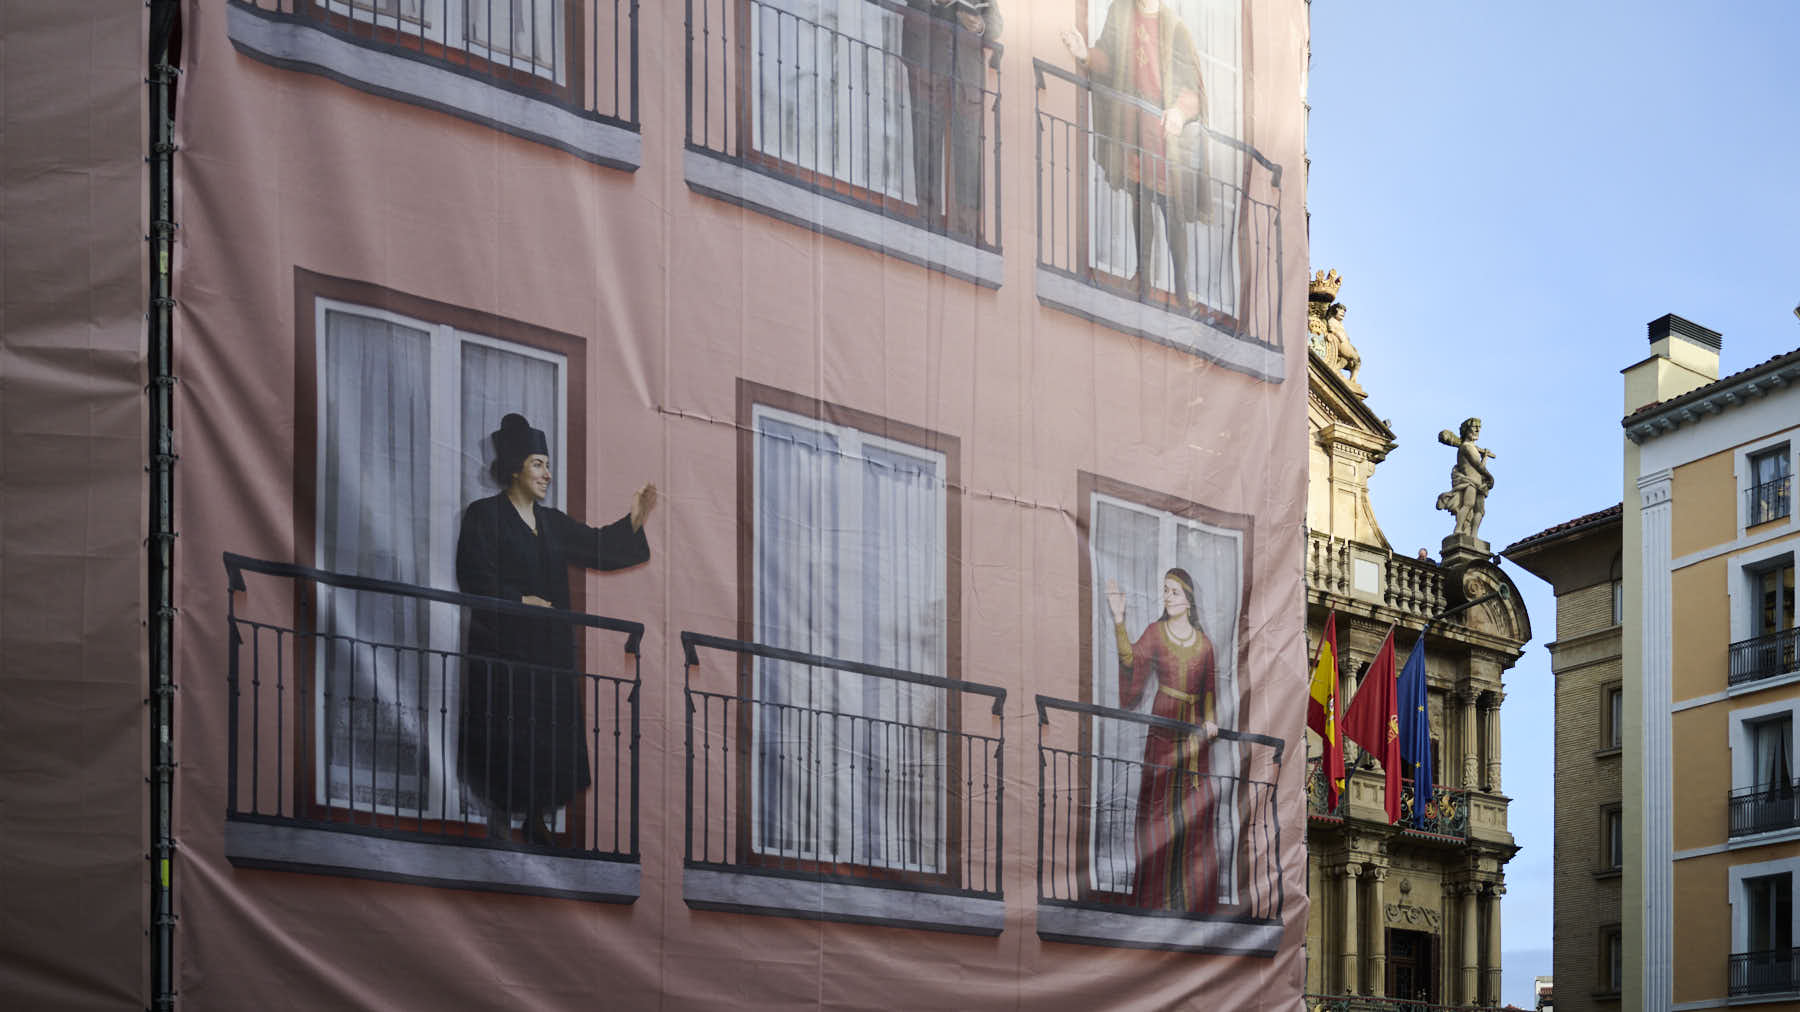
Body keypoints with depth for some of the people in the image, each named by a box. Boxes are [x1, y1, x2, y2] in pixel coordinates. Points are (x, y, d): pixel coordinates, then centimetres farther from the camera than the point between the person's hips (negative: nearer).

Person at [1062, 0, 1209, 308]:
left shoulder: (1175, 29, -15)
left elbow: (1191, 86, -14)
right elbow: (1109, 60, 6)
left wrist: (1180, 111, -34)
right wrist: (1086, 55, -16)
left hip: (1165, 132, -4)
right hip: (1132, 126, 4)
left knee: (1172, 211, 1)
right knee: (1139, 200, 19)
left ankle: (1181, 288, 13)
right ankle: (1143, 272, 36)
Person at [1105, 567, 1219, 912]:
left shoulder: (1204, 643, 11)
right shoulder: (1155, 632, 4)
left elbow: (1209, 690, 12)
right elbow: (1131, 660, -12)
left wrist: (1210, 720, -6)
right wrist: (1119, 620, -24)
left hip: (1195, 734, 2)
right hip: (1163, 729, -2)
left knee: (1195, 814, 1)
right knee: (1160, 807, -6)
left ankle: (1192, 902, 6)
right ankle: (1157, 899, -3)